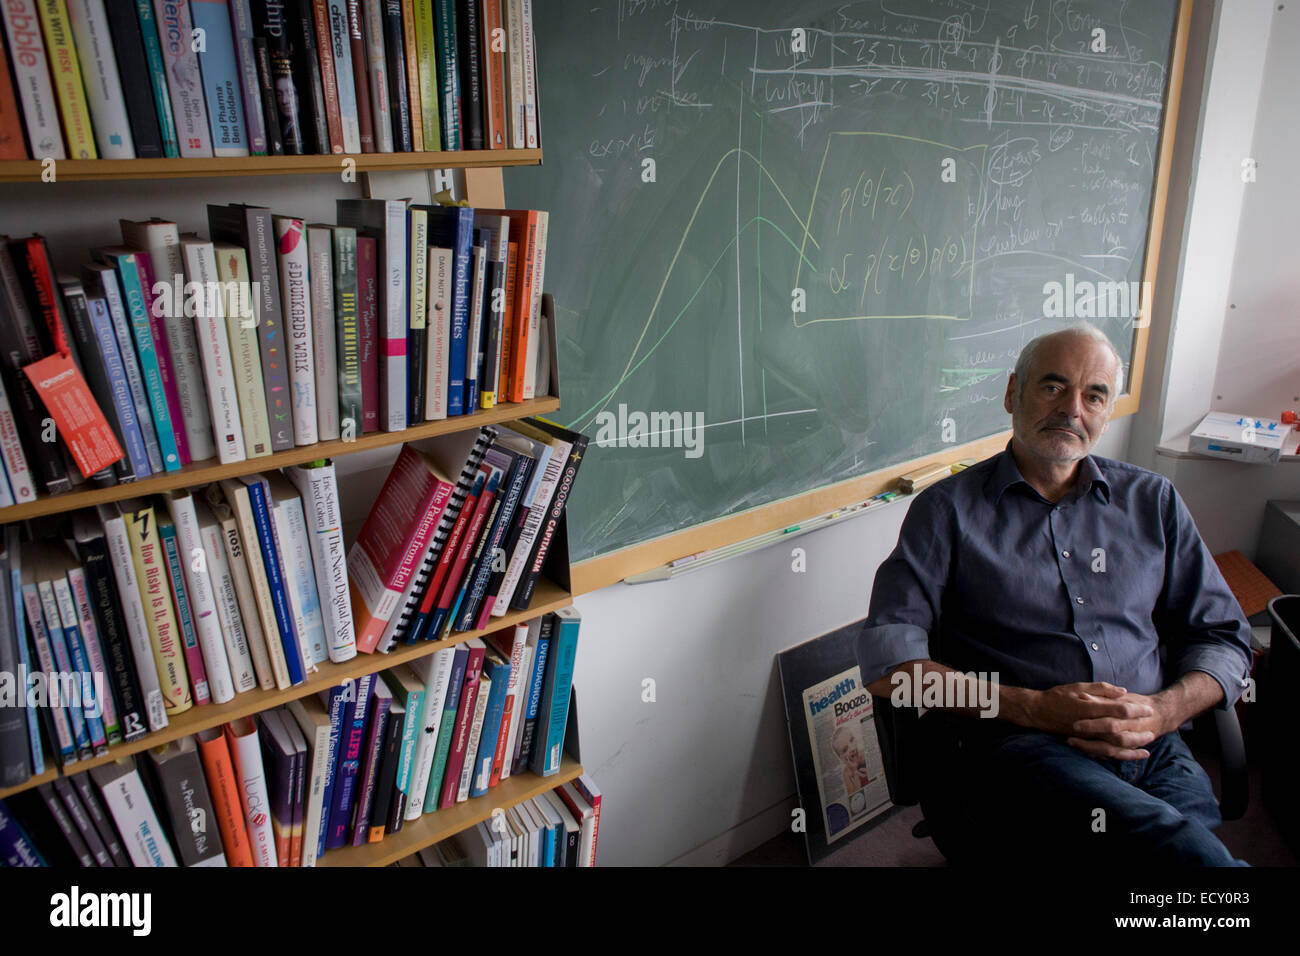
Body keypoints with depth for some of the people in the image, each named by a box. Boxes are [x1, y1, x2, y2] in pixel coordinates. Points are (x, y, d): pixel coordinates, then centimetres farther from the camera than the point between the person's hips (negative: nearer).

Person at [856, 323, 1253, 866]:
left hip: (1152, 753, 5)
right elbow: (887, 662, -3)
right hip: (1005, 749, -5)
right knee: (1176, 844, -33)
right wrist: (1036, 708, -12)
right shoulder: (949, 510, 7)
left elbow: (1223, 637, 19)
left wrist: (1162, 711, -3)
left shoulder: (1153, 501, 20)